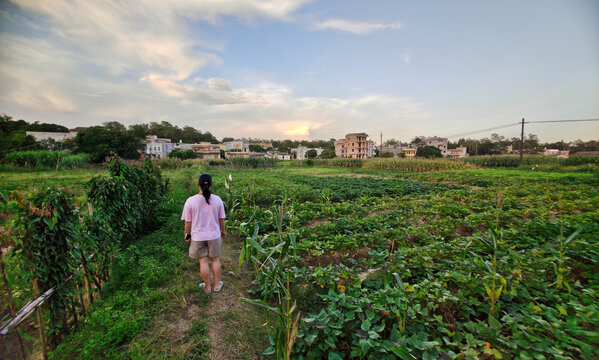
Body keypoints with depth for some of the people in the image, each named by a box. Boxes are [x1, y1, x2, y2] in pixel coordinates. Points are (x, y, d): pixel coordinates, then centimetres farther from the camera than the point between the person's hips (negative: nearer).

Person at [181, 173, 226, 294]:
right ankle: (217, 284, 31)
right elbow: (221, 219, -1)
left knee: (203, 261, 13)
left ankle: (207, 287, 30)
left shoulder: (190, 201, -15)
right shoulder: (217, 200, -11)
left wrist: (187, 234, 9)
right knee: (215, 259, 17)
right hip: (214, 235, 1)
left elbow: (188, 222, -7)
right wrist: (223, 230, 15)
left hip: (198, 237, -1)